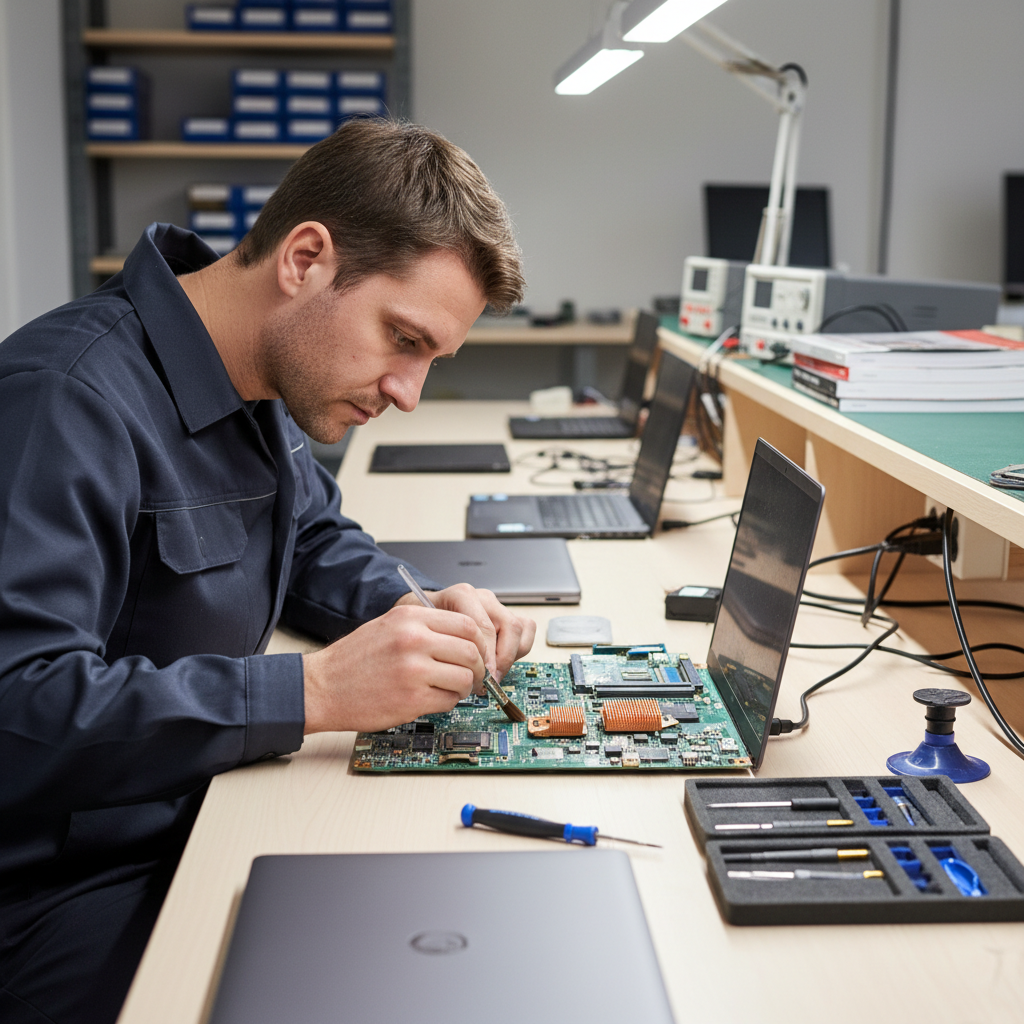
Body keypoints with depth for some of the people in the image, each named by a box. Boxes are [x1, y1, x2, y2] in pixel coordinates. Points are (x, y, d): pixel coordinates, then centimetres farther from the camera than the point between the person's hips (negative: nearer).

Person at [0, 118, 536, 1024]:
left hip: (212, 808, 8)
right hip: (78, 888, -8)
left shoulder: (264, 383, 5)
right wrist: (313, 692, -32)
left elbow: (314, 536, 21)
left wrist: (418, 619, 0)